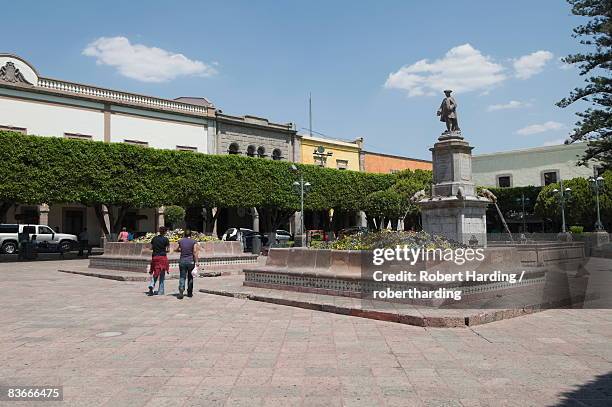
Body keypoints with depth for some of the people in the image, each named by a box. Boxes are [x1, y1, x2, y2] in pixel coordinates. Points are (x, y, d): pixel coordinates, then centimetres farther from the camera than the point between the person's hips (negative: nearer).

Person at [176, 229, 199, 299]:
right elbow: (195, 252, -10)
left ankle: (181, 290, -22)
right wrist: (196, 261, -10)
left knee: (182, 277, 1)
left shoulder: (181, 241, 4)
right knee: (190, 277, 13)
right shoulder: (194, 242, -2)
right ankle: (189, 292, 20)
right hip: (191, 261, -1)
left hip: (182, 260, 1)